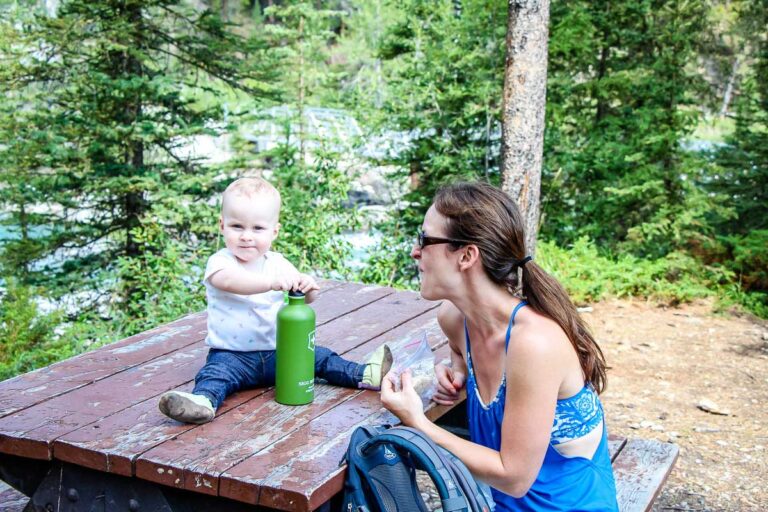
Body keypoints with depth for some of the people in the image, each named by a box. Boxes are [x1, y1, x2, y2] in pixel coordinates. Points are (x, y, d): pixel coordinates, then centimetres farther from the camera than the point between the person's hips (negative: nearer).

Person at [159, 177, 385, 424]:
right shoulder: (219, 262, -11)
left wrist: (308, 286, -31)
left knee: (318, 356, -4)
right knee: (216, 371, -29)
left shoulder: (277, 263, 3)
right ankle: (203, 401, -52)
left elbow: (305, 297, -5)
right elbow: (231, 281, -36)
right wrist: (271, 282, -52)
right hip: (232, 354, -4)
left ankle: (365, 375, -1)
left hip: (277, 351, 4)